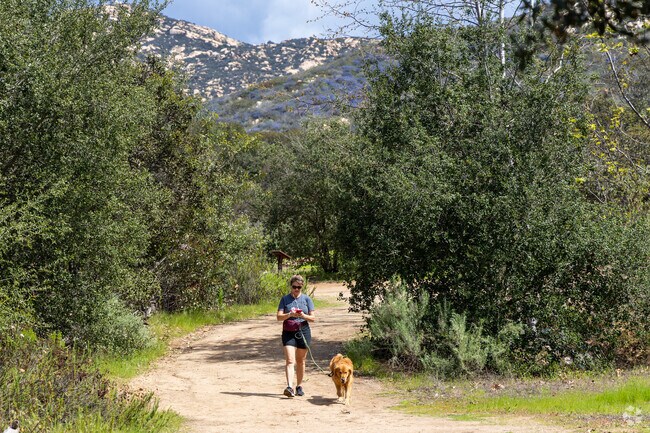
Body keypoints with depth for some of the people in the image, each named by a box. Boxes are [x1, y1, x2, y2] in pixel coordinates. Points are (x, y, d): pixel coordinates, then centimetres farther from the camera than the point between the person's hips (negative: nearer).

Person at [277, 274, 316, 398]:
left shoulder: (307, 299, 5)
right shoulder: (285, 299, 5)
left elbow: (313, 318, 3)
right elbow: (279, 317, -2)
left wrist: (303, 315, -18)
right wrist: (290, 315, -21)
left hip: (303, 332, 1)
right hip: (288, 332, -1)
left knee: (300, 361, 9)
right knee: (289, 360, -13)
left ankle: (299, 386, 22)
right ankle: (289, 387, -23)